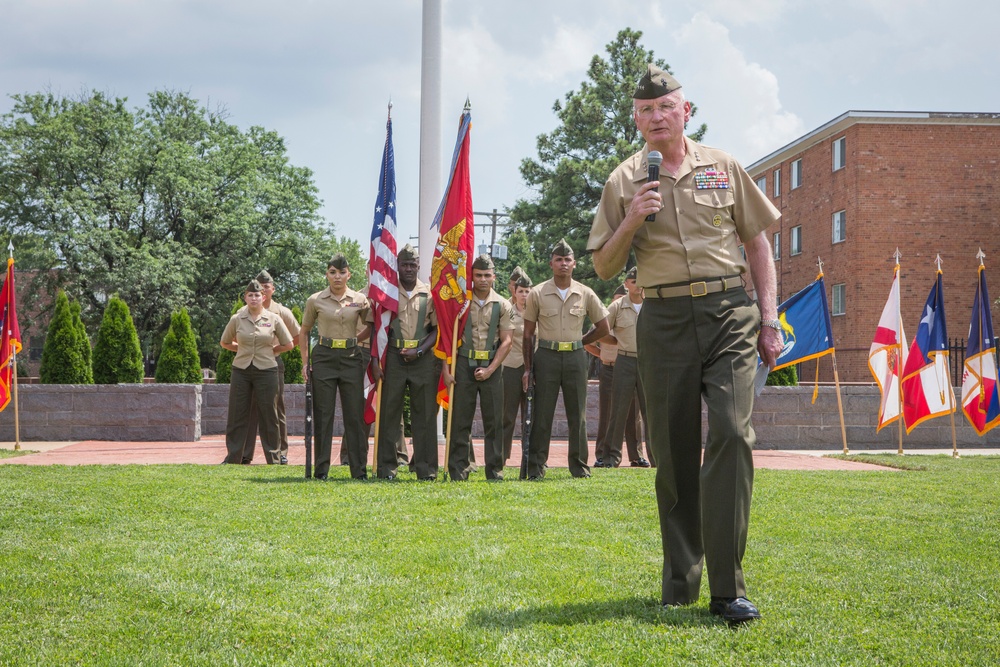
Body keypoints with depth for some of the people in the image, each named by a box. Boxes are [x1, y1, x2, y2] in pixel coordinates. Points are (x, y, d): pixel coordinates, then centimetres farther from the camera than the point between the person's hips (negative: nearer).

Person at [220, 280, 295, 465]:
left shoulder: (274, 319, 2)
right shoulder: (236, 319, 4)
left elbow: (288, 344, 9)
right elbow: (224, 342, 17)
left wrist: (270, 350, 8)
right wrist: (243, 349, 11)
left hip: (266, 371, -1)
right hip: (241, 370, 1)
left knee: (268, 415, 2)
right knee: (237, 415, 3)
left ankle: (273, 454, 11)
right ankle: (233, 456, 9)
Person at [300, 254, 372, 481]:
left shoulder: (360, 300, 3)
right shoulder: (315, 300, 2)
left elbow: (371, 327, 15)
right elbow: (304, 332, 10)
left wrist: (353, 340, -1)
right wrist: (305, 362, 3)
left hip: (352, 359, 1)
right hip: (324, 358, -1)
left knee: (354, 414, 1)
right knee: (323, 415, 2)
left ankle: (359, 469, 6)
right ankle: (321, 469, 8)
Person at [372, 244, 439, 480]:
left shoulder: (430, 293, 7)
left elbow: (437, 328, 6)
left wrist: (419, 351, -8)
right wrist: (375, 360, -5)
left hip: (423, 358, 1)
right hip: (393, 357, 0)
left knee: (425, 414, 2)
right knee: (389, 413, 0)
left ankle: (426, 469, 6)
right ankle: (387, 467, 6)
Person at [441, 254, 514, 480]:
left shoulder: (502, 306, 5)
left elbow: (506, 341, 1)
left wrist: (490, 369, -8)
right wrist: (446, 369, -6)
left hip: (492, 366, 1)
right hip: (464, 364, 0)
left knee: (494, 421, 2)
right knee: (460, 420, -1)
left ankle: (495, 470, 9)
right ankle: (458, 470, 4)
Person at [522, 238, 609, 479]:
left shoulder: (585, 294, 4)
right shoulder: (537, 294, 1)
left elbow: (603, 328, 14)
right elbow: (528, 334, 3)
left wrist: (578, 342, 9)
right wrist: (528, 368, -1)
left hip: (575, 357, 2)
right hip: (546, 356, -2)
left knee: (578, 415, 6)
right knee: (542, 414, -1)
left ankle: (580, 467, 14)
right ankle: (535, 467, 5)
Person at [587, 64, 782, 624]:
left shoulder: (723, 166, 10)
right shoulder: (624, 182, 9)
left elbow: (757, 241, 13)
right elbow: (604, 267, 11)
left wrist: (769, 318, 5)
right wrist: (630, 224, -7)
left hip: (730, 311, -1)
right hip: (665, 321, 1)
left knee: (733, 433, -14)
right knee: (674, 448, 5)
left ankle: (728, 587, -12)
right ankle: (681, 578, 18)